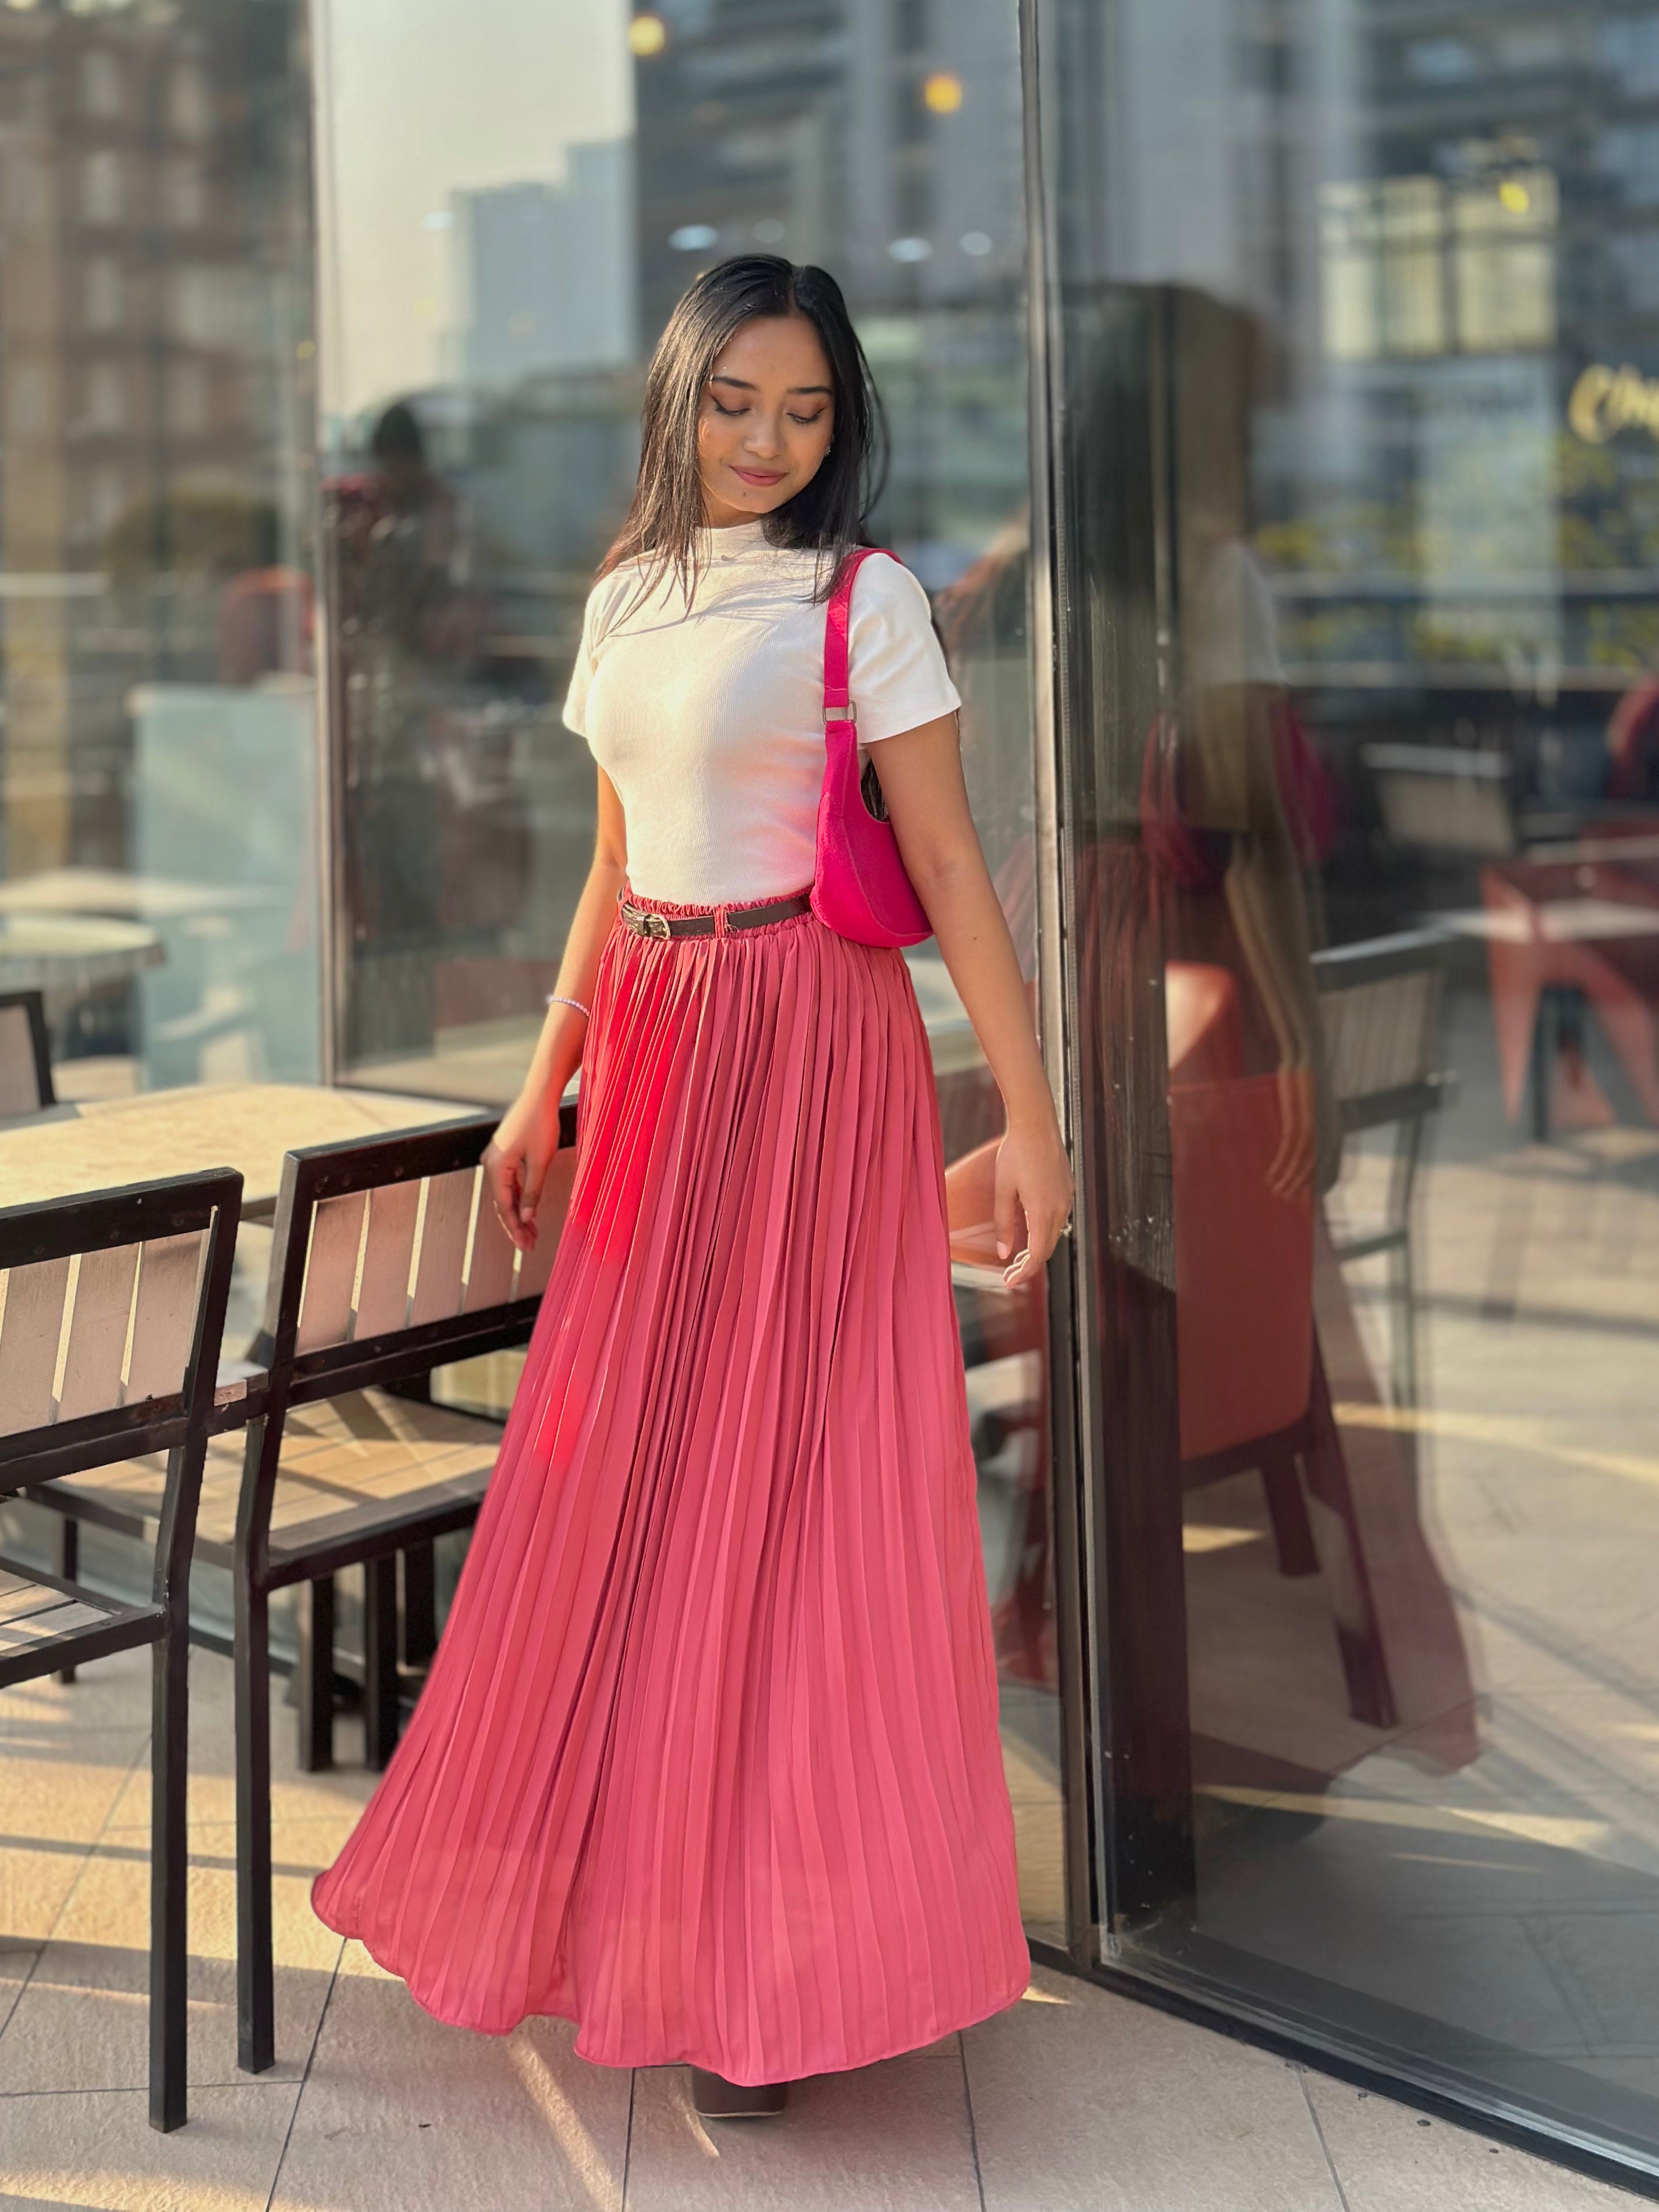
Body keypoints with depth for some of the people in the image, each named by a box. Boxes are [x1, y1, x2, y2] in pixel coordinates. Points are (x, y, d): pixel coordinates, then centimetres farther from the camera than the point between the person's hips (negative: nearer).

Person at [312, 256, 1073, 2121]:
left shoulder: (867, 603, -5)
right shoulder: (627, 599, 13)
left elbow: (951, 871, -8)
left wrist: (1031, 1121, -12)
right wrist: (545, 1090, 17)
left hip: (809, 1054, -6)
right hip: (653, 1052, 6)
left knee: (781, 1478, -1)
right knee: (622, 1477, 12)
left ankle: (773, 1967, 12)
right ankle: (621, 1892, 30)